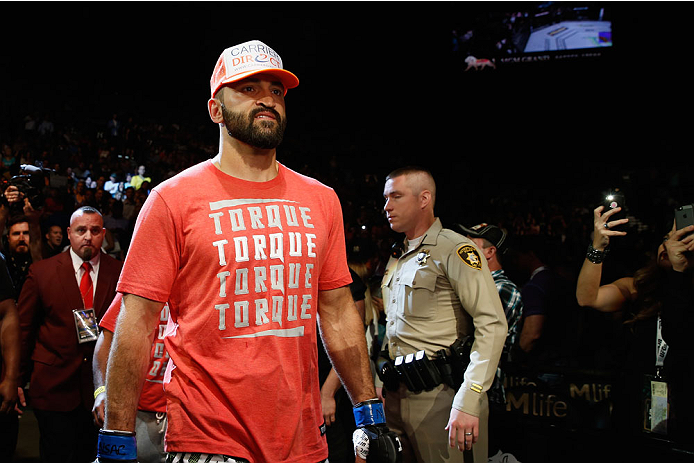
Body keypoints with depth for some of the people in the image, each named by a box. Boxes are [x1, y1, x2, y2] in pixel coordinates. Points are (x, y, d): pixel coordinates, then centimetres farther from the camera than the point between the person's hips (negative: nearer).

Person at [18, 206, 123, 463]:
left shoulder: (119, 273, 3)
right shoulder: (41, 272, 2)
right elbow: (23, 328, 5)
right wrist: (17, 379, 3)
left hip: (102, 385, 1)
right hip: (53, 388, -1)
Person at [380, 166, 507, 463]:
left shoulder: (454, 249, -8)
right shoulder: (397, 259, 17)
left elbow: (492, 324, -17)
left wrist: (468, 401, -23)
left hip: (439, 397, -7)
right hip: (395, 396, 8)